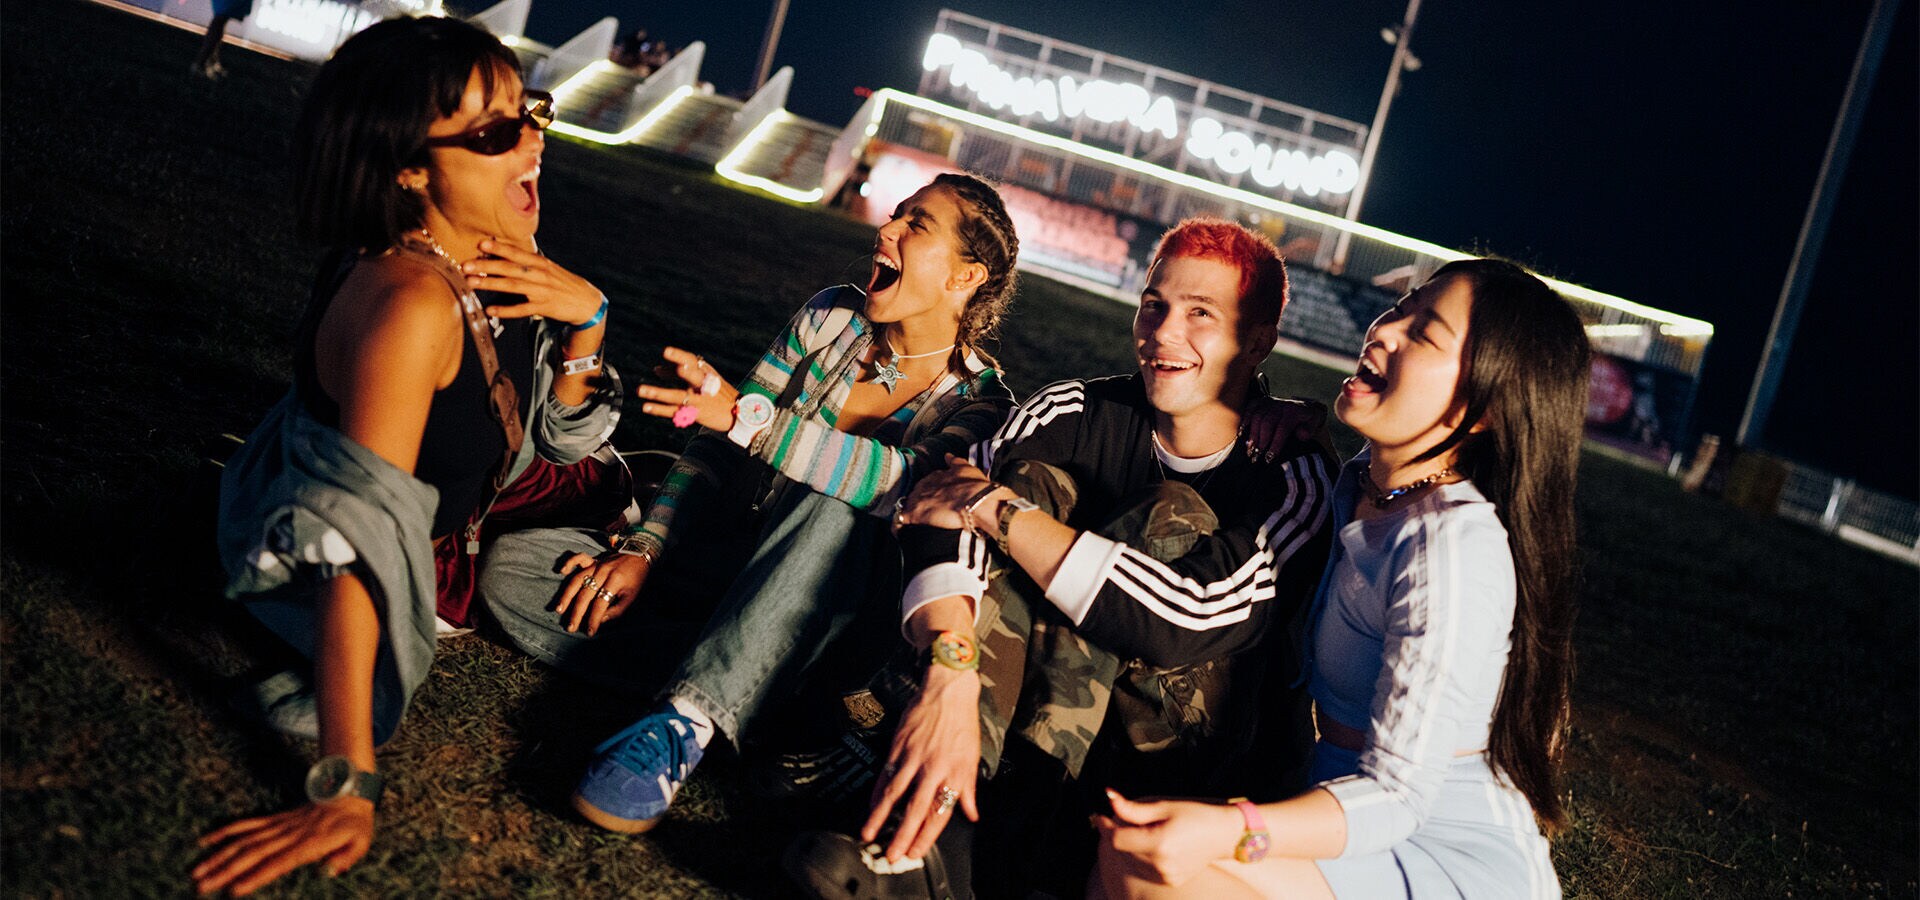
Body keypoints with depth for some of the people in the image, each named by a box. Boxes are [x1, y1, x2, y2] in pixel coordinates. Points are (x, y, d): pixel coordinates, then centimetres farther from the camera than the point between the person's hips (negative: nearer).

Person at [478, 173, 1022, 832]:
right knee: (511, 566, -12)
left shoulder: (982, 402, -11)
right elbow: (720, 444, 1)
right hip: (738, 560, 5)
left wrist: (751, 418, -39)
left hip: (835, 618, -5)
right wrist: (641, 551, -11)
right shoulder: (833, 316, 2)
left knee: (838, 509, -39)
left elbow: (904, 482, -33)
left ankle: (687, 720, -42)